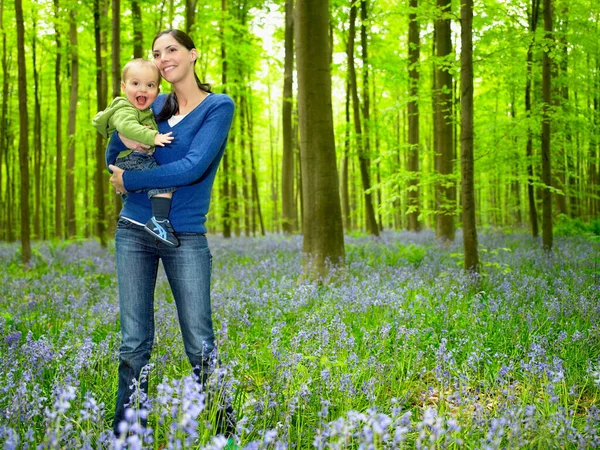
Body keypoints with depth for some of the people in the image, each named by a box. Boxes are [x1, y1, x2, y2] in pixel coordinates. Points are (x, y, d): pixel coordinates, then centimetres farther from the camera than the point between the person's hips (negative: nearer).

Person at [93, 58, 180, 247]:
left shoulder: (146, 111, 18)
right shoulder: (124, 111, -14)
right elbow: (127, 126, -36)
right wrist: (153, 137, -44)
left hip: (145, 159, 10)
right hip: (131, 160, -10)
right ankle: (159, 221, -31)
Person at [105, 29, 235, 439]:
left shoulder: (218, 107, -5)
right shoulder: (154, 106, 11)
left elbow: (193, 167, -17)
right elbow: (113, 161, 15)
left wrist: (130, 181, -9)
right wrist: (124, 131, -7)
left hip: (185, 237, -4)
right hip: (134, 232, 4)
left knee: (200, 344, -1)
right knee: (135, 342, 7)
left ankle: (223, 428, 13)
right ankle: (126, 431, 16)